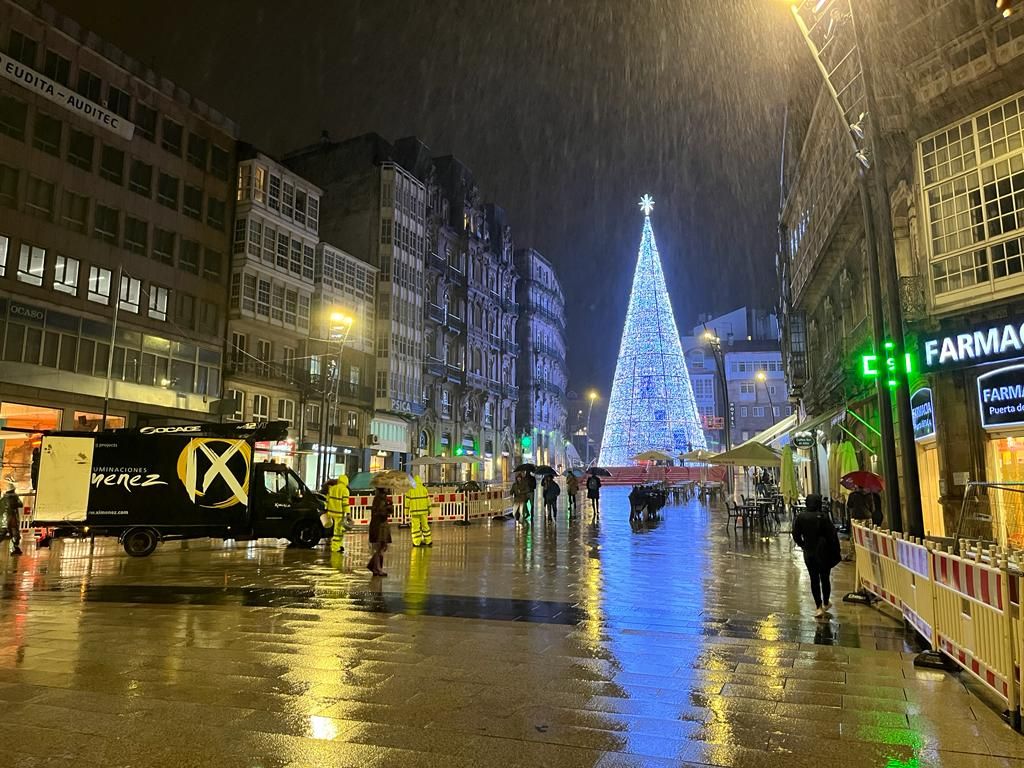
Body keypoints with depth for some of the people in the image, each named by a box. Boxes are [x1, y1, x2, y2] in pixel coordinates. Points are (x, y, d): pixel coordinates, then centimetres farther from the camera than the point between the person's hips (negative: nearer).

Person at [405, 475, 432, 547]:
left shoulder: (410, 489, -2)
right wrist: (429, 509, 11)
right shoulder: (424, 488, 3)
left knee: (415, 526, 2)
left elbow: (407, 500, -4)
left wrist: (406, 511, 1)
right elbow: (428, 499, 4)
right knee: (425, 525, 11)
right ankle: (428, 541, 14)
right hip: (423, 510, 2)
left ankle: (417, 542, 0)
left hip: (414, 511, -2)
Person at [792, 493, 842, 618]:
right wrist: (837, 552, -3)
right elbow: (832, 535, -13)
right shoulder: (823, 516, -16)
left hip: (809, 553, 2)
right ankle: (826, 603, 29)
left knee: (814, 579, 9)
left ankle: (818, 607, 8)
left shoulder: (800, 517, -7)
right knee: (825, 578, 15)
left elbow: (796, 535, 0)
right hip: (824, 553, -1)